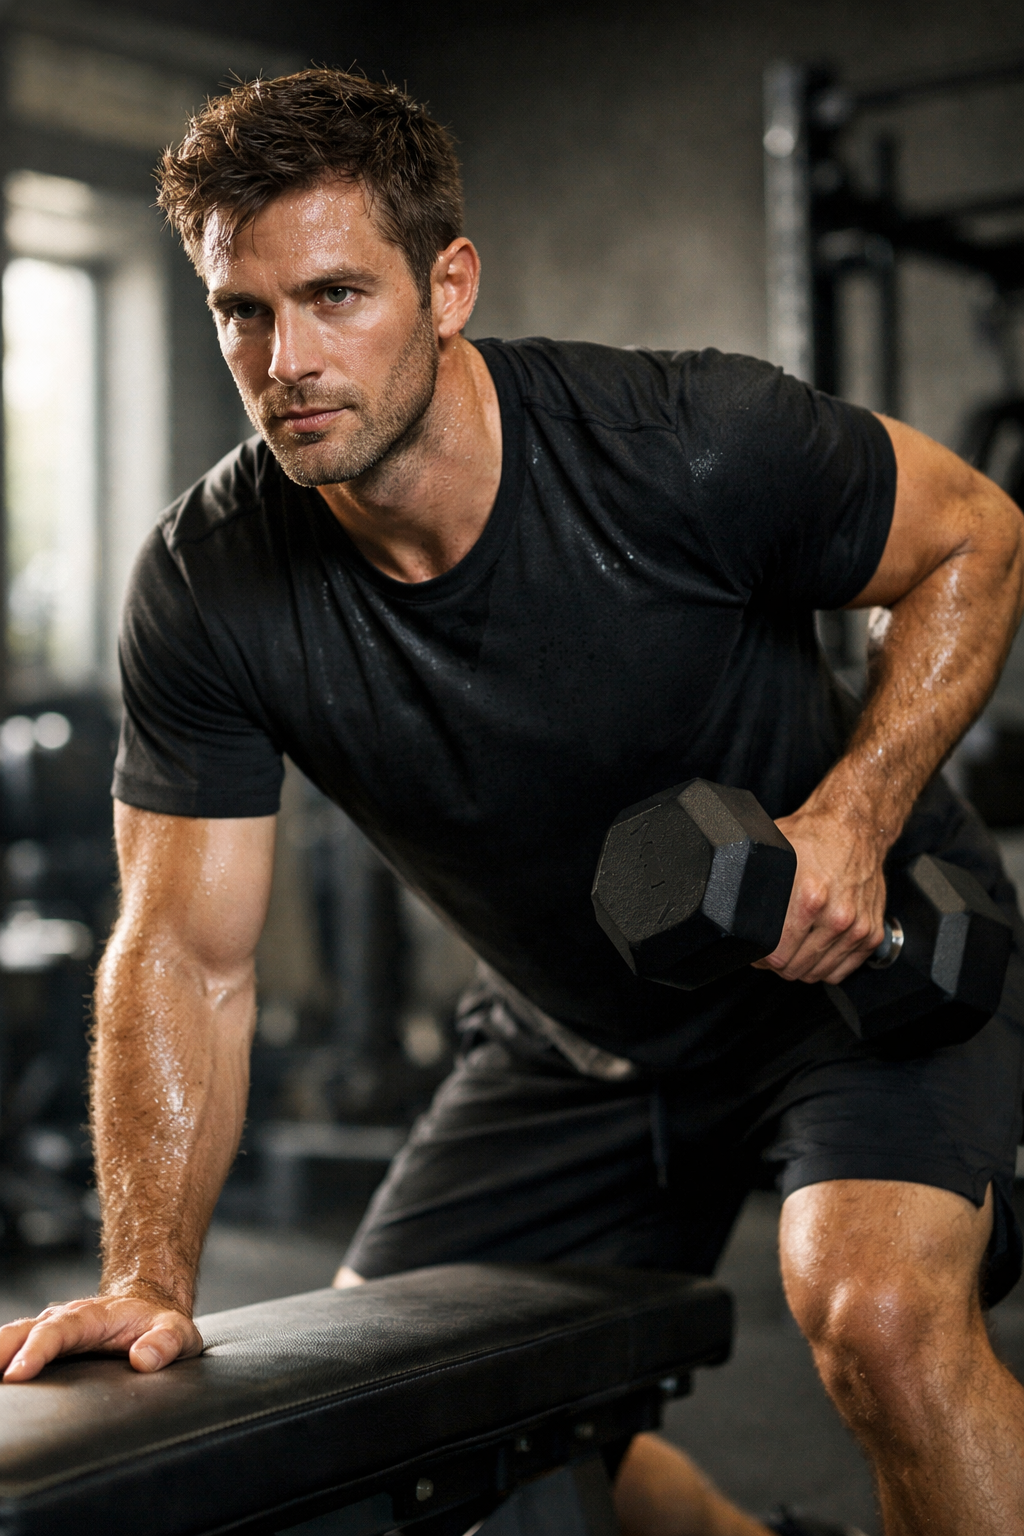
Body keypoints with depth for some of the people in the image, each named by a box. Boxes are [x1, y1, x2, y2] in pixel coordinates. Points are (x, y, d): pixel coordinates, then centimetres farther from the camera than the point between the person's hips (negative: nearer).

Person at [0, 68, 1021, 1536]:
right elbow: (187, 955, -12)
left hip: (871, 952, -4)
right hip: (575, 1028, 5)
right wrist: (150, 1276, -22)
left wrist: (854, 818, -24)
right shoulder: (204, 589, -18)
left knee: (877, 1309, -31)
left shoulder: (692, 442, -27)